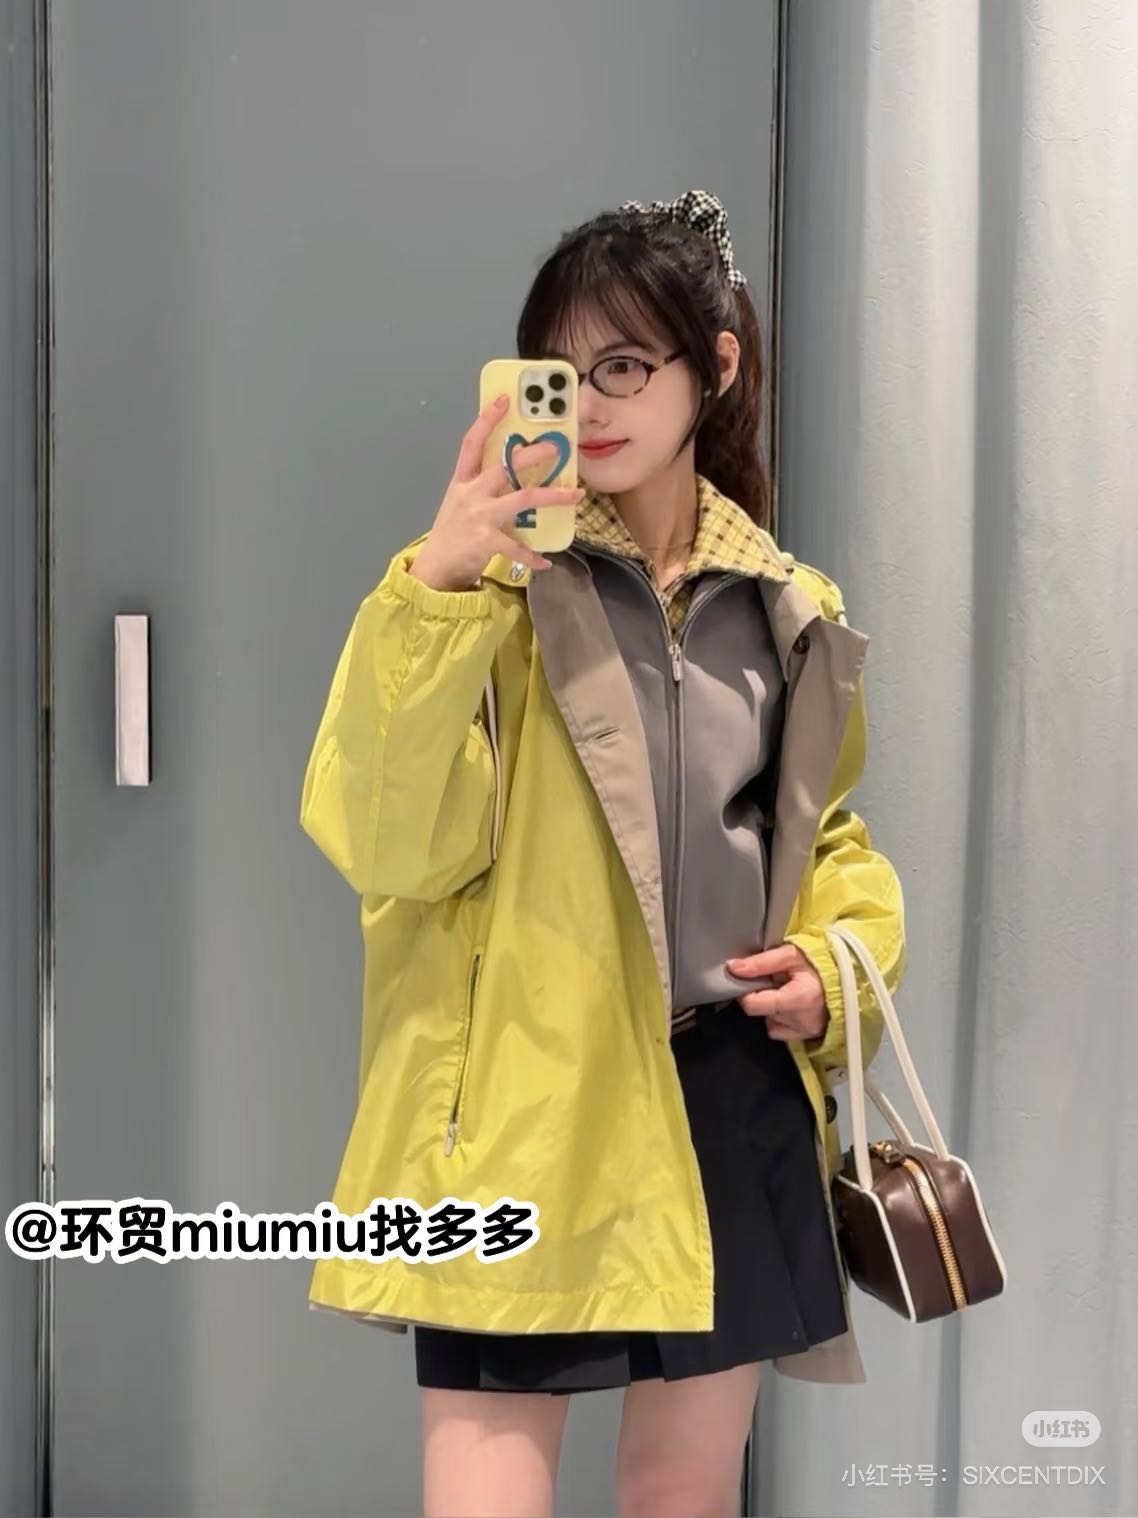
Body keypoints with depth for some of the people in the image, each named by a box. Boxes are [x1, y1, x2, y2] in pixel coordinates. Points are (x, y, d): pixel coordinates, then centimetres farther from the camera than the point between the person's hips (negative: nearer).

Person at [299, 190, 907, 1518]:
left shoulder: (792, 610, 7)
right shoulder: (497, 580, -6)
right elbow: (389, 846, -18)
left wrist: (836, 969, 0)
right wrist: (435, 593, -28)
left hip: (736, 1108, 4)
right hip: (522, 1118, -4)